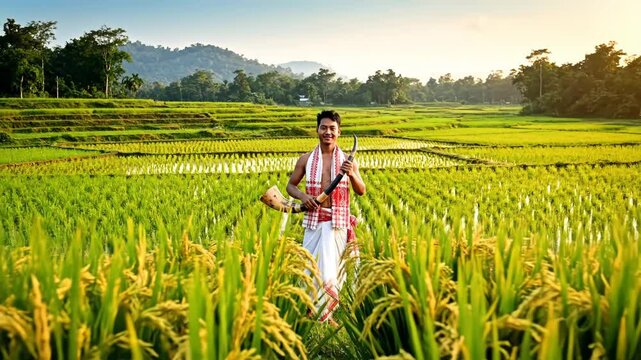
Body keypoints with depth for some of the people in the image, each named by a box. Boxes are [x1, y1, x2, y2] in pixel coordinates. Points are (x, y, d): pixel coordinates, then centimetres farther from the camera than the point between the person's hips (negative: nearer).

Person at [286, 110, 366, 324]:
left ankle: (326, 314, 20)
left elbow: (361, 191, 1)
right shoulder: (306, 159, 4)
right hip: (314, 221, 1)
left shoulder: (347, 160, 3)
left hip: (338, 222, 0)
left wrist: (351, 174, -18)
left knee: (333, 268, 4)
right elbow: (290, 185, 12)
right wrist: (302, 195, -9)